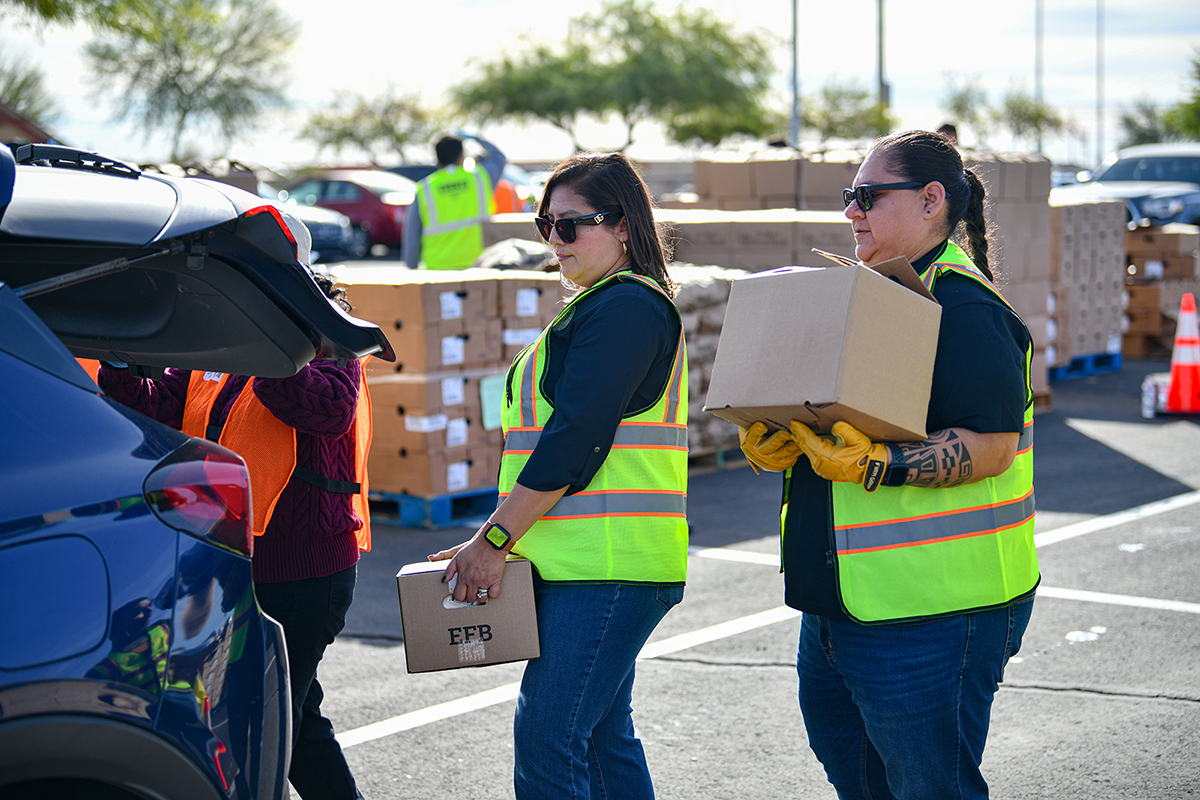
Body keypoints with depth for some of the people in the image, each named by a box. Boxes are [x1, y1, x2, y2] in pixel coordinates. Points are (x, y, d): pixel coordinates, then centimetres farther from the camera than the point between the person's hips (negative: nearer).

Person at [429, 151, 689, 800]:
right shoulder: (600, 306, 22)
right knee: (602, 737, 13)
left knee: (545, 744, -13)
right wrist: (503, 533, 16)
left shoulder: (626, 305, -12)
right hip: (597, 562, 11)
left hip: (606, 564, -11)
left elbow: (574, 438, -18)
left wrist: (494, 539, -16)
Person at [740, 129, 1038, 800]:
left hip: (930, 611, -10)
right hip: (842, 604, 10)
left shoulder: (962, 307, -14)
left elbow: (991, 446, -22)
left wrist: (876, 465, -31)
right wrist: (778, 442, 1)